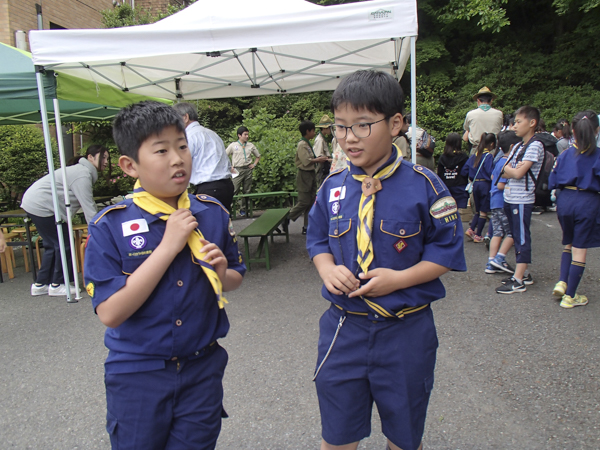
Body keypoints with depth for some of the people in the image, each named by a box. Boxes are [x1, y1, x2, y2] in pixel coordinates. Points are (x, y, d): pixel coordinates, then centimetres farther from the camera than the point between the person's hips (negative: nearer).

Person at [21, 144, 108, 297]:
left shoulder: (84, 171, 14)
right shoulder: (83, 175, -20)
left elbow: (89, 204, 13)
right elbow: (88, 207, -24)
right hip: (41, 206, -11)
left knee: (53, 245, 16)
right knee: (64, 244, -4)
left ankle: (40, 284, 24)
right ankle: (57, 285, 8)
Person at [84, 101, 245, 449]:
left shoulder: (213, 214, -5)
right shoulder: (109, 227, -15)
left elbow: (235, 279, 8)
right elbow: (110, 312, -21)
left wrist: (222, 273, -17)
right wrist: (169, 245, -25)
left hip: (203, 368, 3)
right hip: (137, 375, -2)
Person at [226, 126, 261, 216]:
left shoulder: (251, 145, 11)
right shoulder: (233, 145, 2)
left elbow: (258, 156, 24)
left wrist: (254, 164, 10)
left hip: (248, 170, 4)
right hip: (237, 170, -4)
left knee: (246, 191, 6)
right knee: (234, 191, -10)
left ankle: (243, 209, 15)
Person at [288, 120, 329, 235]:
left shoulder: (308, 144, 15)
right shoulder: (302, 145, -15)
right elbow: (306, 161, -24)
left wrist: (318, 158, 1)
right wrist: (318, 159, -12)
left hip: (311, 174, 10)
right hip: (304, 175, -10)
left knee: (311, 202, 10)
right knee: (304, 202, -6)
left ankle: (307, 227, 16)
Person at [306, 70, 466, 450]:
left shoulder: (424, 186, -11)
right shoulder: (332, 188, -1)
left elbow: (447, 250, -7)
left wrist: (399, 279, -20)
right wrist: (327, 269, -11)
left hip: (406, 332, -2)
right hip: (343, 328, 3)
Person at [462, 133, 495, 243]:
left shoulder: (474, 155, 7)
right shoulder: (488, 156, -12)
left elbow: (464, 171, 8)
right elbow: (491, 174, -19)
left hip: (475, 184, 6)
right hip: (485, 185, -6)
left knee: (478, 211, 19)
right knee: (484, 212, 5)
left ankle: (471, 229, 5)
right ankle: (478, 235, 8)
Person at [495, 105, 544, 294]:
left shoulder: (535, 146, -11)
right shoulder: (517, 146, 14)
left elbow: (518, 173, -20)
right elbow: (504, 173, 8)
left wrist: (508, 168, -1)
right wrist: (514, 170, -11)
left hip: (522, 200, -8)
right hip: (510, 198, 9)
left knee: (522, 238, -3)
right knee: (517, 237, 14)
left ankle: (518, 281, 1)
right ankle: (523, 274, 25)